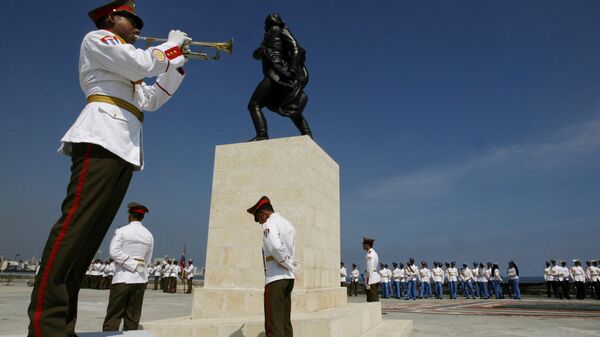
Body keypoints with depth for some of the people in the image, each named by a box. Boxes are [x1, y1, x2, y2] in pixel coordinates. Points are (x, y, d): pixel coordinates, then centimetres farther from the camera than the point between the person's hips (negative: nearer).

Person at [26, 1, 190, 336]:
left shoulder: (126, 72, 34)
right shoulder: (96, 39, 10)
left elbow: (153, 99, 27)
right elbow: (142, 63, -7)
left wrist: (178, 61, 25)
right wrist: (172, 44, 9)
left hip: (125, 147, 9)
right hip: (101, 139, -9)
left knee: (91, 231, 0)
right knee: (76, 223, -17)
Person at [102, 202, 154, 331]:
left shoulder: (121, 231, -3)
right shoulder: (149, 236, 8)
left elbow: (114, 252, -14)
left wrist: (132, 265, -8)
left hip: (123, 278, -3)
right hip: (141, 279, 4)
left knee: (113, 316, 1)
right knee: (133, 318, 9)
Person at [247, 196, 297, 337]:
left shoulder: (270, 223, -8)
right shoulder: (288, 224, 17)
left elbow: (276, 247, -24)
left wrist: (289, 265, -12)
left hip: (275, 278, -8)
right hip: (289, 278, 8)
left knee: (273, 325, -4)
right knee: (285, 322, 12)